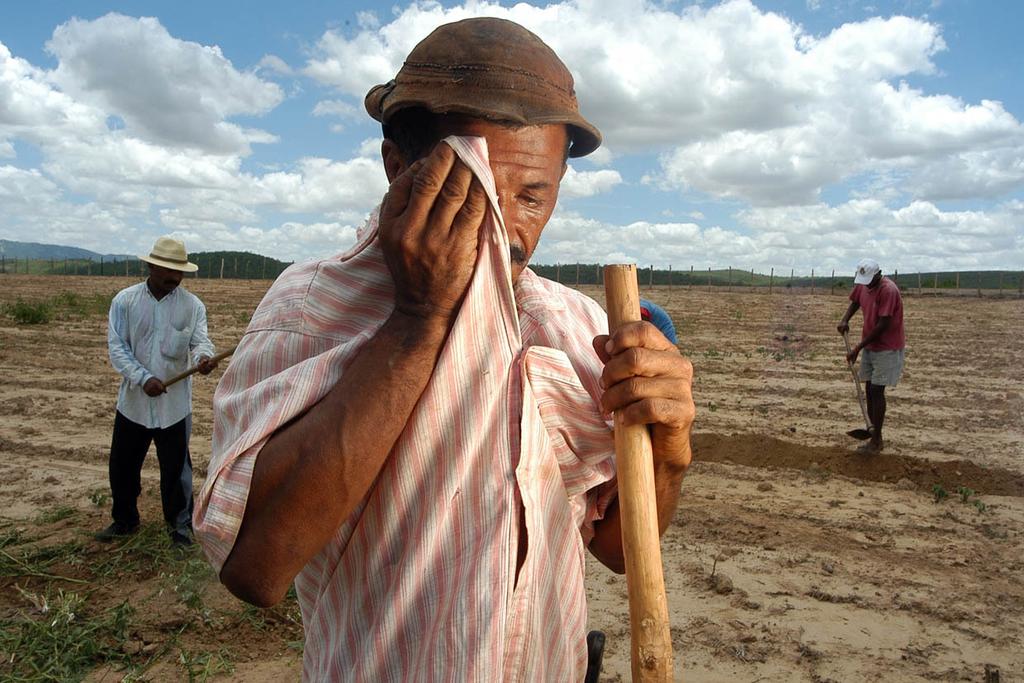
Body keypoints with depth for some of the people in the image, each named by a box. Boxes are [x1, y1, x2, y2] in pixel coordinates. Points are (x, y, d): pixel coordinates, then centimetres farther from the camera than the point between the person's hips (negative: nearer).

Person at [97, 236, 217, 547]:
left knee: (176, 468, 7)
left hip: (174, 403, -1)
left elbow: (200, 341, -11)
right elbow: (117, 347, -7)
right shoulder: (125, 301, -3)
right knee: (122, 465, 16)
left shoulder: (193, 305, -2)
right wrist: (143, 378, -21)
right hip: (133, 401, 2)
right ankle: (124, 520, 38)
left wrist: (204, 357, -36)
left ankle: (180, 525, 24)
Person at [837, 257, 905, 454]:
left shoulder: (888, 290, -24)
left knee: (876, 391, -7)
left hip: (887, 348, -8)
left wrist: (858, 348, -21)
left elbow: (883, 325, -24)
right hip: (870, 346, 8)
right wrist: (845, 319, -1)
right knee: (869, 389, 9)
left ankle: (876, 441, 1)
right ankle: (874, 433, 18)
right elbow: (855, 302, 20)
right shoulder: (862, 285, 0)